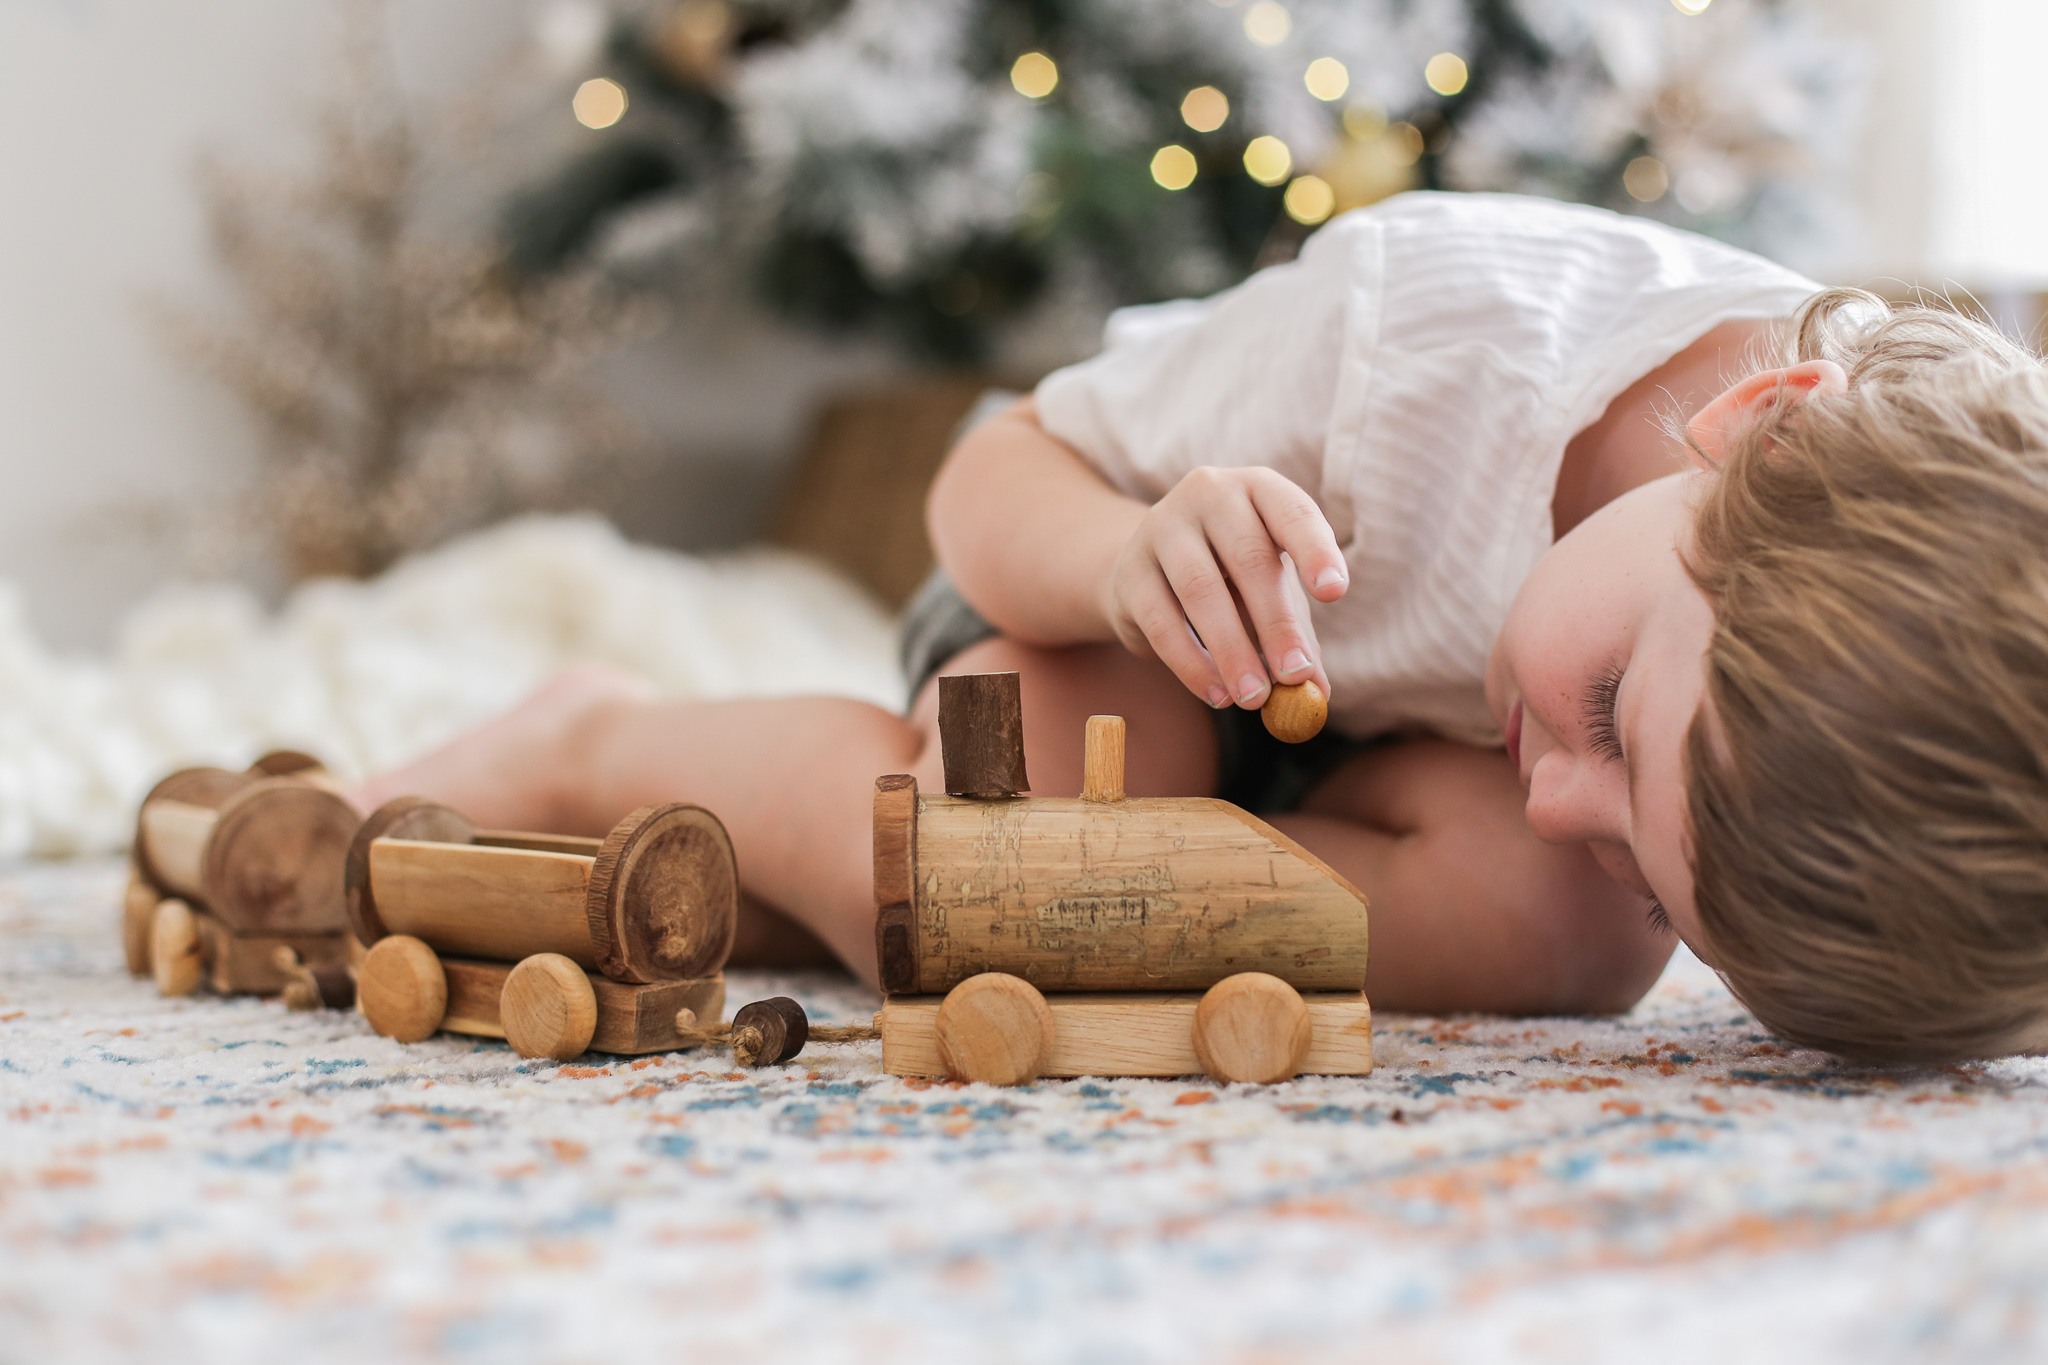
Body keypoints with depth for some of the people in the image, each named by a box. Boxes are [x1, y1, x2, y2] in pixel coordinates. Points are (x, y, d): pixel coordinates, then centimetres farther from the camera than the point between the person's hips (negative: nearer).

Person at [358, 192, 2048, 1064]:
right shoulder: (1434, 316, -42)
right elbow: (995, 474, -25)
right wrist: (1136, 558, -49)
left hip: (1413, 729, 4)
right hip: (1126, 578, -4)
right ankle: (604, 747, 0)